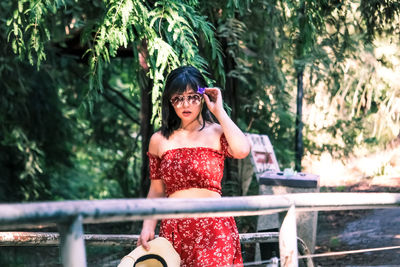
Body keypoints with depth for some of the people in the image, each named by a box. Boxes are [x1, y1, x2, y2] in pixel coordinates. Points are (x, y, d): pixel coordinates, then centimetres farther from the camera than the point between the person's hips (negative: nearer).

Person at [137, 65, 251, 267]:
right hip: (174, 227, 3)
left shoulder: (216, 133, 3)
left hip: (214, 227, -3)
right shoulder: (159, 141, 11)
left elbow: (241, 150, -19)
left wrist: (219, 111, -9)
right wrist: (148, 227, 2)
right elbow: (156, 191, 15)